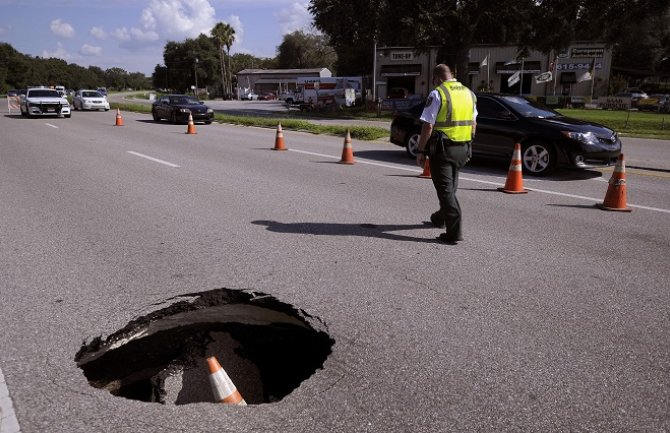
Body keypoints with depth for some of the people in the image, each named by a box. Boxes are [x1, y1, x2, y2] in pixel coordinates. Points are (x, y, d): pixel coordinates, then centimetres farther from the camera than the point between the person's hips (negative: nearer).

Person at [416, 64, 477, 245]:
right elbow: (473, 124, 15)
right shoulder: (469, 93, 10)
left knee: (445, 189, -3)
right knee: (451, 186, 22)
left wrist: (421, 151, -9)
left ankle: (454, 232, -6)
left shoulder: (437, 94, -11)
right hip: (463, 148, 7)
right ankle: (441, 218, 41)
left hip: (442, 148, -7)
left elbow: (428, 126, -15)